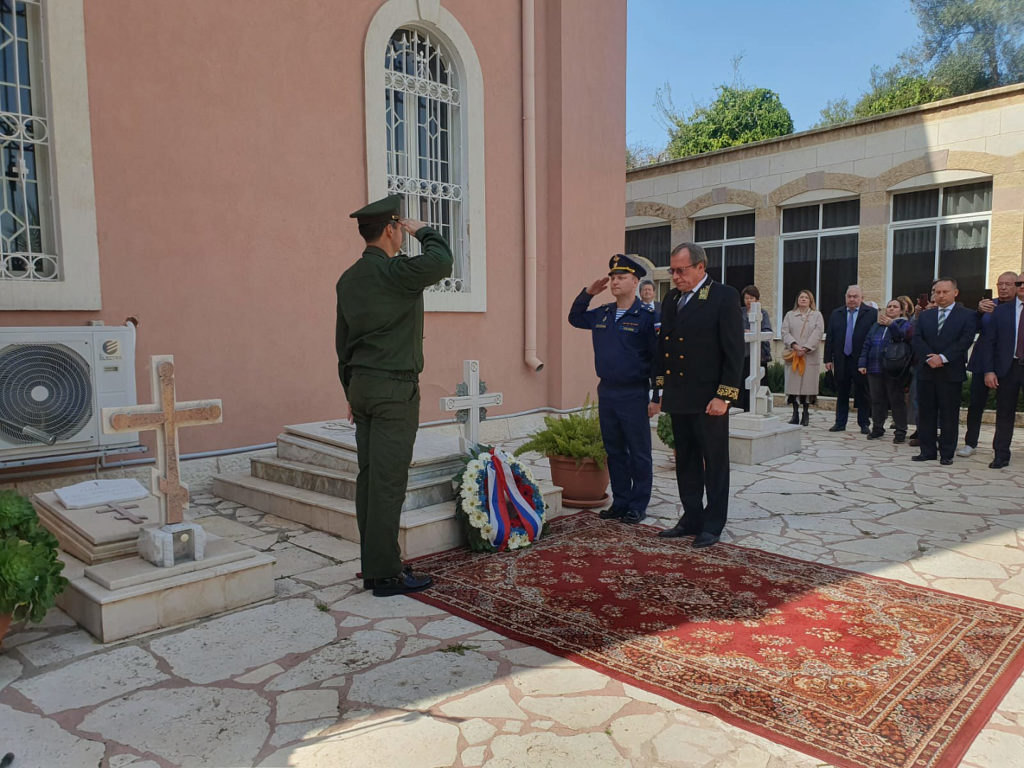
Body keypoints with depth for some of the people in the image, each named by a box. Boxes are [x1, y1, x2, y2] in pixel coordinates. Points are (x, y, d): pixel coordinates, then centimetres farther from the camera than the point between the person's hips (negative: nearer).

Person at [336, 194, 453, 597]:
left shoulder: (349, 278, 12)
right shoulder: (394, 272, -14)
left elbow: (342, 340, 16)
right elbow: (441, 261, -17)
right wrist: (423, 231, 2)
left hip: (362, 385, 9)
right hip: (393, 387, -8)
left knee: (370, 477, 10)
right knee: (388, 480, -4)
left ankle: (374, 564, 19)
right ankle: (385, 572, 3)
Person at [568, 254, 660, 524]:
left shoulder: (646, 317, -8)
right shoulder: (601, 314, 9)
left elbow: (658, 358, -7)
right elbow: (574, 318, 27)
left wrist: (657, 398, -10)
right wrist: (588, 293, 10)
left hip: (634, 394, -6)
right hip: (606, 392, 6)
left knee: (639, 454, 5)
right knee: (614, 451, 13)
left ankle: (638, 506, 16)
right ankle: (620, 502, 25)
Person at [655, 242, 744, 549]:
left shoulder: (724, 297, -8)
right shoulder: (672, 298, 11)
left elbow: (734, 350, -12)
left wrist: (724, 395, -15)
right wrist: (664, 387, 11)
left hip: (708, 398, -6)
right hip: (678, 397, 7)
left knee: (715, 464, 6)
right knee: (686, 463, 14)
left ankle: (713, 525, 17)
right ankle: (692, 518, 26)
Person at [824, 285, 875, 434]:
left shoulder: (871, 314, -1)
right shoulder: (836, 314, 9)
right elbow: (829, 337, 8)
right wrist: (828, 359, 2)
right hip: (841, 360, 3)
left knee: (862, 394, 5)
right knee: (842, 393, 10)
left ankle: (864, 424, 15)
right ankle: (840, 423, 17)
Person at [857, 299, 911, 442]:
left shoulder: (904, 324, 4)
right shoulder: (876, 326, 17)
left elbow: (902, 335, -19)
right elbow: (866, 345, 13)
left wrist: (891, 324, -37)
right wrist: (862, 364, 2)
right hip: (874, 368, 4)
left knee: (897, 400, -1)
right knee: (877, 400, 8)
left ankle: (900, 431, 5)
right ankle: (878, 428, 17)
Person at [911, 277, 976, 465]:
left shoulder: (967, 315, 2)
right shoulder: (924, 316, 13)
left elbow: (965, 341, -10)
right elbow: (917, 340, 3)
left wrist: (943, 357, -18)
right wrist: (929, 358, -13)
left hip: (951, 372, -3)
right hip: (926, 371, 4)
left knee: (949, 414, 2)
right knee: (925, 414, 6)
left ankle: (947, 453, 10)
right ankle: (928, 451, 14)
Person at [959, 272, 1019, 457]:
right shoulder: (988, 304, 9)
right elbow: (974, 328, -1)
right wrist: (979, 311, -20)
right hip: (982, 363, 3)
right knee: (976, 403, 5)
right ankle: (970, 443, 14)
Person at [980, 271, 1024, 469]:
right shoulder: (1001, 310, 6)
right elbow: (988, 342, 4)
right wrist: (989, 371, -4)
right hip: (1007, 369, 1)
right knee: (1004, 414, 8)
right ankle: (1001, 455, 16)